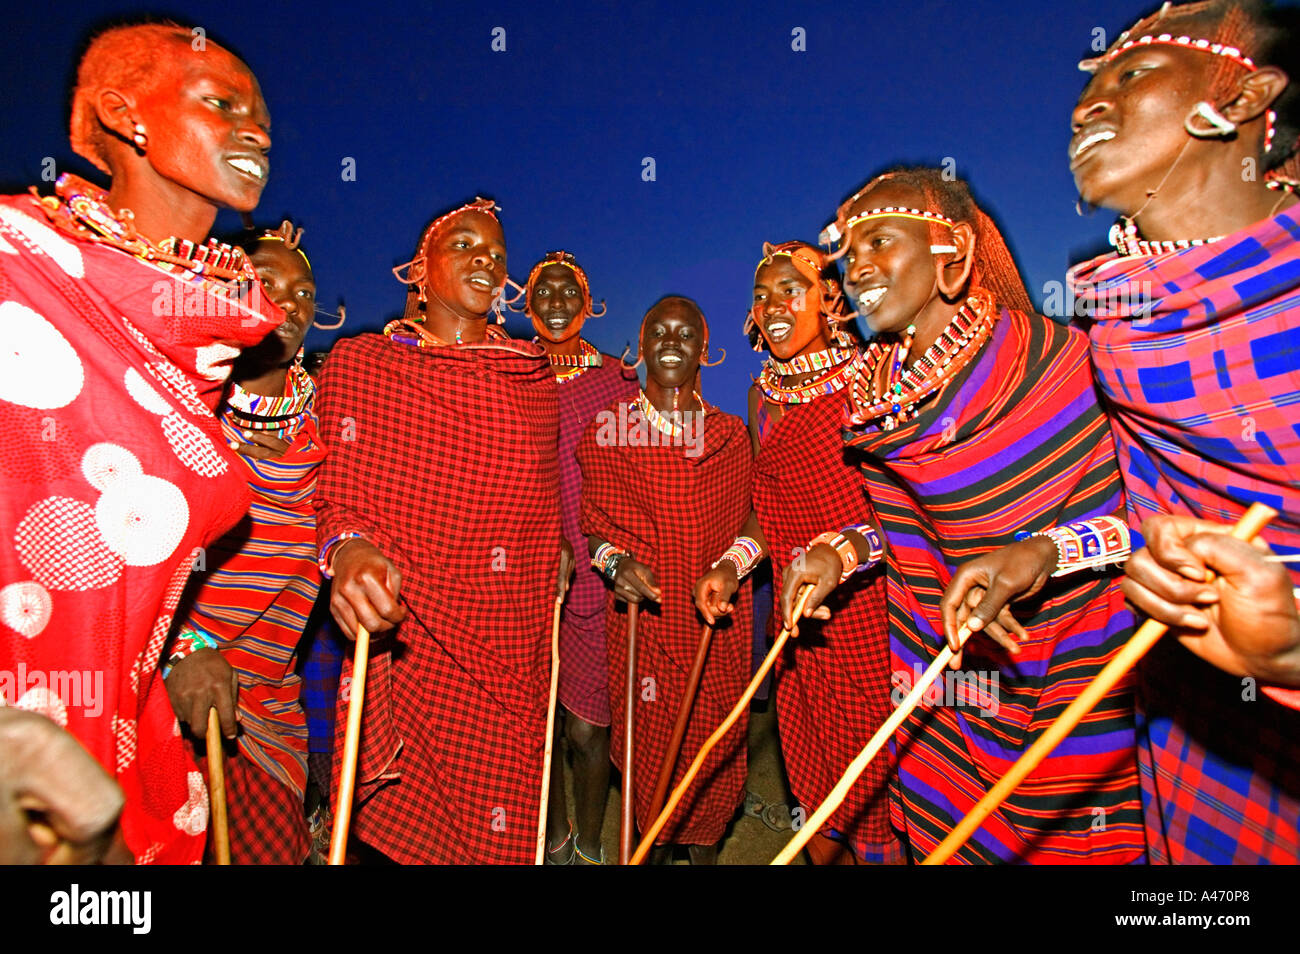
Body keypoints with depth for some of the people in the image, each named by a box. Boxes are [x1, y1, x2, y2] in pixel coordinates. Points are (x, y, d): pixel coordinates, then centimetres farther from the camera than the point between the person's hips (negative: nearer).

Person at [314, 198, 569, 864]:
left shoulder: (534, 377, 12)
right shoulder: (361, 362, 3)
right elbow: (344, 493, -5)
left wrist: (560, 558, 10)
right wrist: (349, 550, -24)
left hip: (519, 652, 3)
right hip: (417, 643, -3)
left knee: (510, 829, 7)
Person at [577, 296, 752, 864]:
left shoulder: (731, 436, 5)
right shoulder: (605, 432, -1)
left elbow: (745, 524, 10)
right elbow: (596, 524, 2)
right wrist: (616, 562, -17)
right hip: (642, 611, -1)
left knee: (716, 740, 8)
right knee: (647, 736, 6)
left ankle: (704, 843, 33)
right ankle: (652, 842, 31)